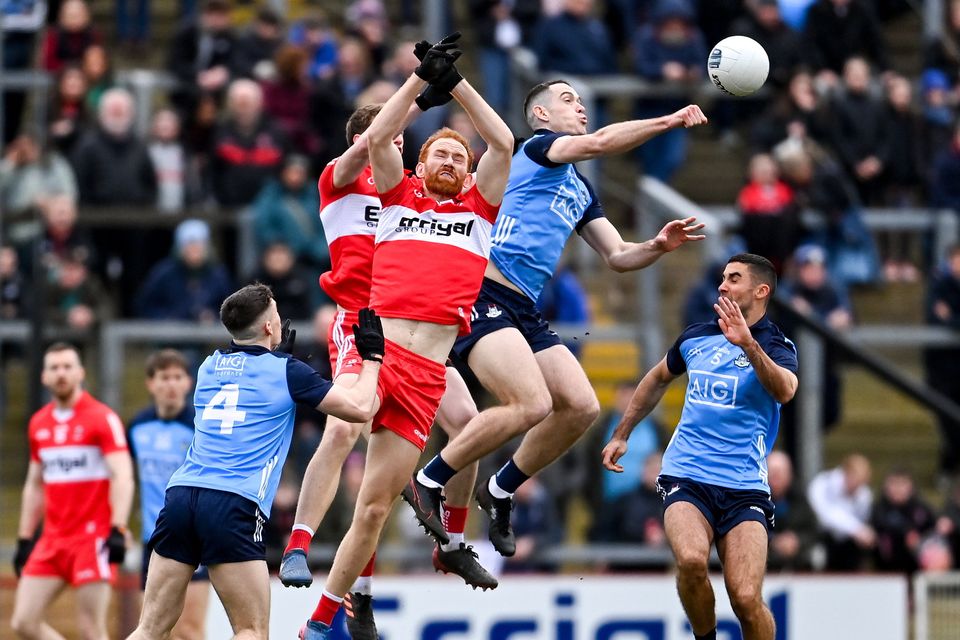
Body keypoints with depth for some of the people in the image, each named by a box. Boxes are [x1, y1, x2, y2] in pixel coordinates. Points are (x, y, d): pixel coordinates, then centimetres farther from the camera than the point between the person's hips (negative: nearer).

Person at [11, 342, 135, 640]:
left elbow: (123, 476, -13)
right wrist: (24, 540, 18)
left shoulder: (102, 418, -5)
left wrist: (117, 530, -24)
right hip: (52, 540, 6)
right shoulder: (39, 423, 14)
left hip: (93, 537, -6)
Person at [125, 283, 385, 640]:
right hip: (233, 505, -5)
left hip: (180, 494, 5)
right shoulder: (286, 372, 5)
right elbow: (361, 408, 9)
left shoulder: (210, 367, 20)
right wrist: (372, 356, 23)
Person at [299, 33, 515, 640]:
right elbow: (378, 137, 4)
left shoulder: (480, 207, 21)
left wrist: (456, 82, 10)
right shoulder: (399, 196, 19)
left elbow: (503, 142, 11)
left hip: (427, 370, 1)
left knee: (375, 508, 3)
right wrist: (423, 78, 2)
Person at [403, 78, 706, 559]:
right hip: (484, 296, -9)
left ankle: (500, 491, 16)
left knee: (582, 407, 0)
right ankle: (427, 481, -10)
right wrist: (670, 121, -15)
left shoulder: (581, 191, 25)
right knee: (533, 404, -23)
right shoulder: (538, 147, 1)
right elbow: (598, 142, -18)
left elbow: (617, 256, 25)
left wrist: (658, 246, 5)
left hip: (523, 312, 9)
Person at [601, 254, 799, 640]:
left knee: (746, 599, -16)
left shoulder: (775, 347, 0)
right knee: (691, 560, -28)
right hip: (685, 476, 2)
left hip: (744, 487, -2)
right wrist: (621, 435, 34)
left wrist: (747, 343, -37)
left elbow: (784, 390, -24)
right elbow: (658, 378, 34)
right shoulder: (695, 338, 13)